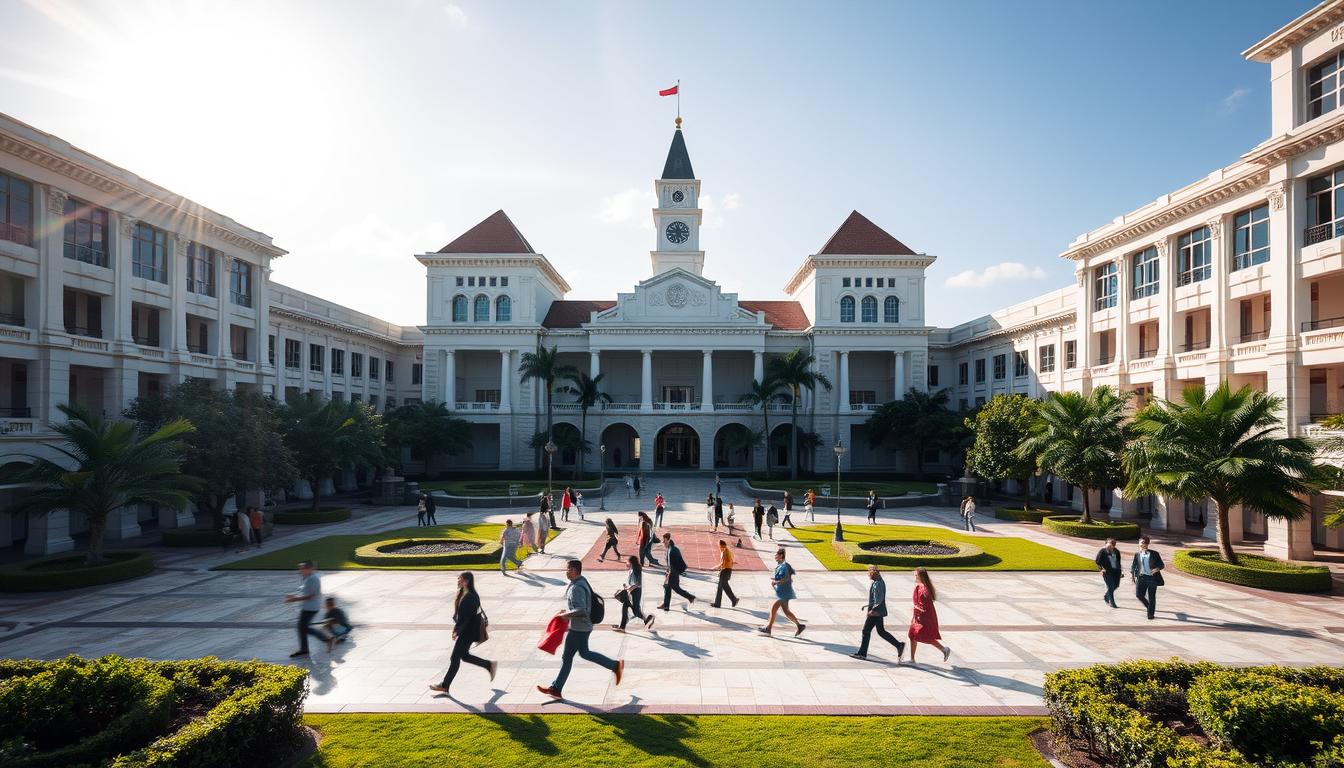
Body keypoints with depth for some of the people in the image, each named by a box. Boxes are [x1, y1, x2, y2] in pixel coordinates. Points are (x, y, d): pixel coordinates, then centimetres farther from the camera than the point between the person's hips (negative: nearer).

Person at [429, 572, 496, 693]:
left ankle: (445, 686, 13)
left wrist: (457, 631, -20)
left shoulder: (471, 597, -23)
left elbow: (466, 617, -24)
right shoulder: (462, 594, 7)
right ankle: (490, 665, 29)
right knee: (464, 656, 18)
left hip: (468, 632, -10)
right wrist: (456, 626, 11)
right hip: (463, 630, 10)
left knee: (455, 658, 1)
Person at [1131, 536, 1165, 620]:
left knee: (1151, 597, 4)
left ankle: (1150, 614, 18)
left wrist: (1157, 569, -22)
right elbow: (1133, 565, 11)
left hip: (1152, 577, -2)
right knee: (1139, 594, -5)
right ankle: (1149, 606, 26)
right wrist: (1132, 573, -5)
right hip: (1141, 577, 2)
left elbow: (1161, 564, 0)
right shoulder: (1137, 554, 6)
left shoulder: (1154, 554, -1)